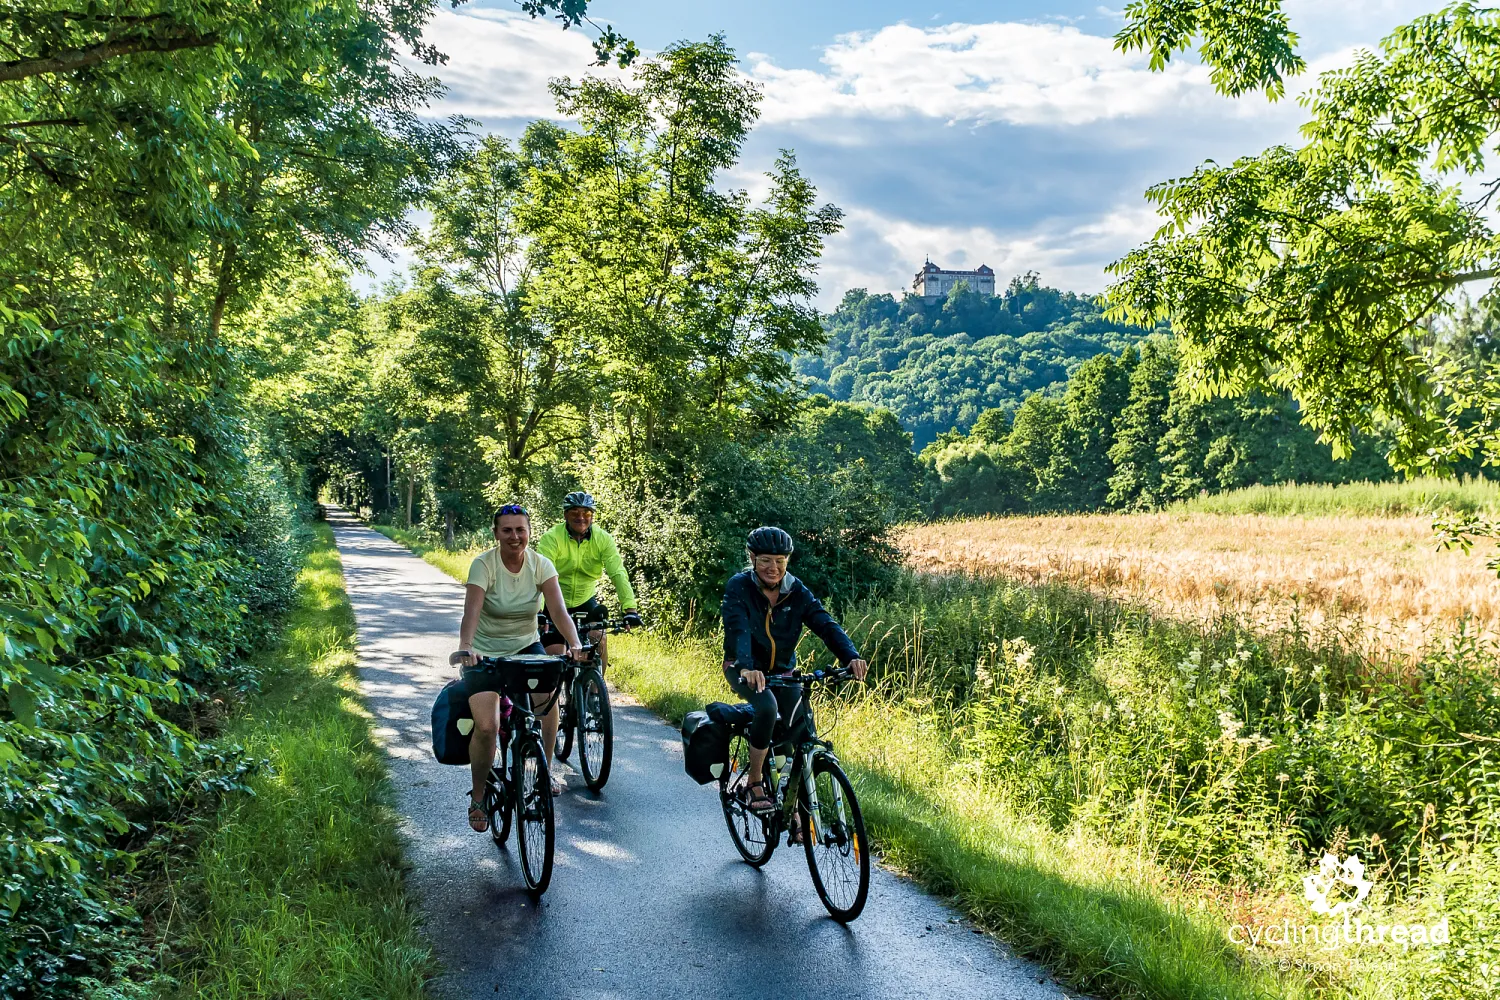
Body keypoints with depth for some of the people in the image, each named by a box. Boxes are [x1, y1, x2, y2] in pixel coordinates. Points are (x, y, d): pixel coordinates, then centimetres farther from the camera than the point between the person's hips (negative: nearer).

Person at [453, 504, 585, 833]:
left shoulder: (541, 565, -10)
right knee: (487, 727, -18)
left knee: (549, 695, -26)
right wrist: (464, 648, -48)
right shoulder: (483, 564, -17)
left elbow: (558, 610, -21)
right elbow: (471, 612, -30)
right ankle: (477, 797, 7)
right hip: (485, 652, -2)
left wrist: (574, 644, -38)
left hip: (526, 647, 2)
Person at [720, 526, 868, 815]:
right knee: (767, 708, -33)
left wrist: (851, 657, -39)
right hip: (744, 670, -3)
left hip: (783, 670, 4)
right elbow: (737, 628, -32)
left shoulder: (796, 591, -8)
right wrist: (747, 668, -51)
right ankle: (755, 782, -13)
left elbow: (825, 625, -20)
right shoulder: (739, 586, -16)